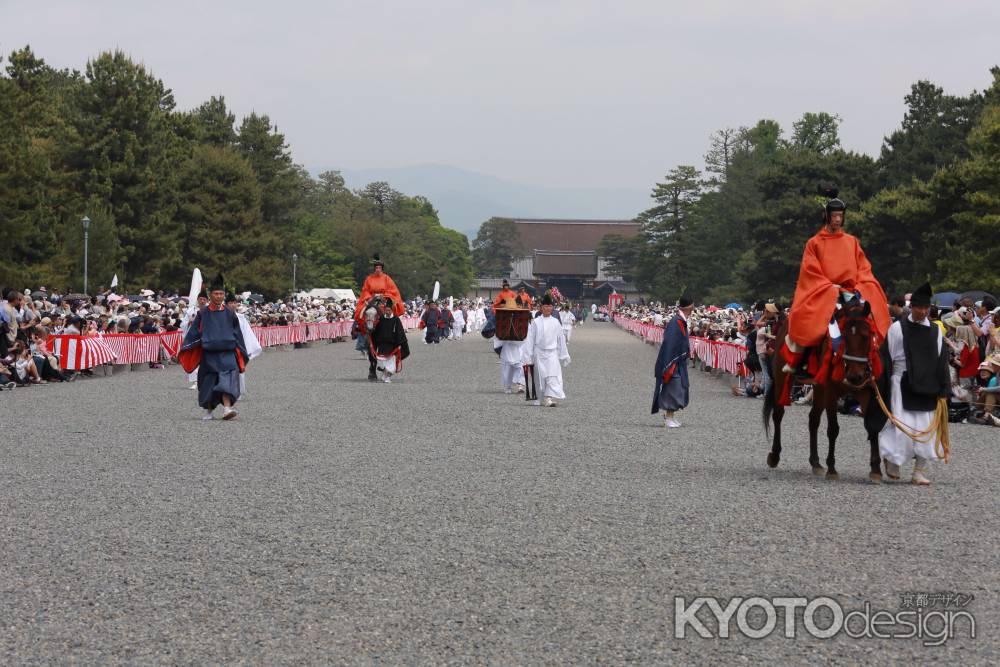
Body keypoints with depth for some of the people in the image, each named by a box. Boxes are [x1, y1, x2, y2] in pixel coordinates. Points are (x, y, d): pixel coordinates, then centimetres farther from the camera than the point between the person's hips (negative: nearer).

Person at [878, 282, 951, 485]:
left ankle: (920, 471, 11)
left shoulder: (936, 331, 7)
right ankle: (890, 456, 17)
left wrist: (943, 391, 2)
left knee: (927, 428, 2)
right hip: (903, 384, -3)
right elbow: (886, 360, -1)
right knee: (903, 427, -10)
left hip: (928, 387, 3)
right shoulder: (897, 328, -2)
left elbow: (942, 362, 8)